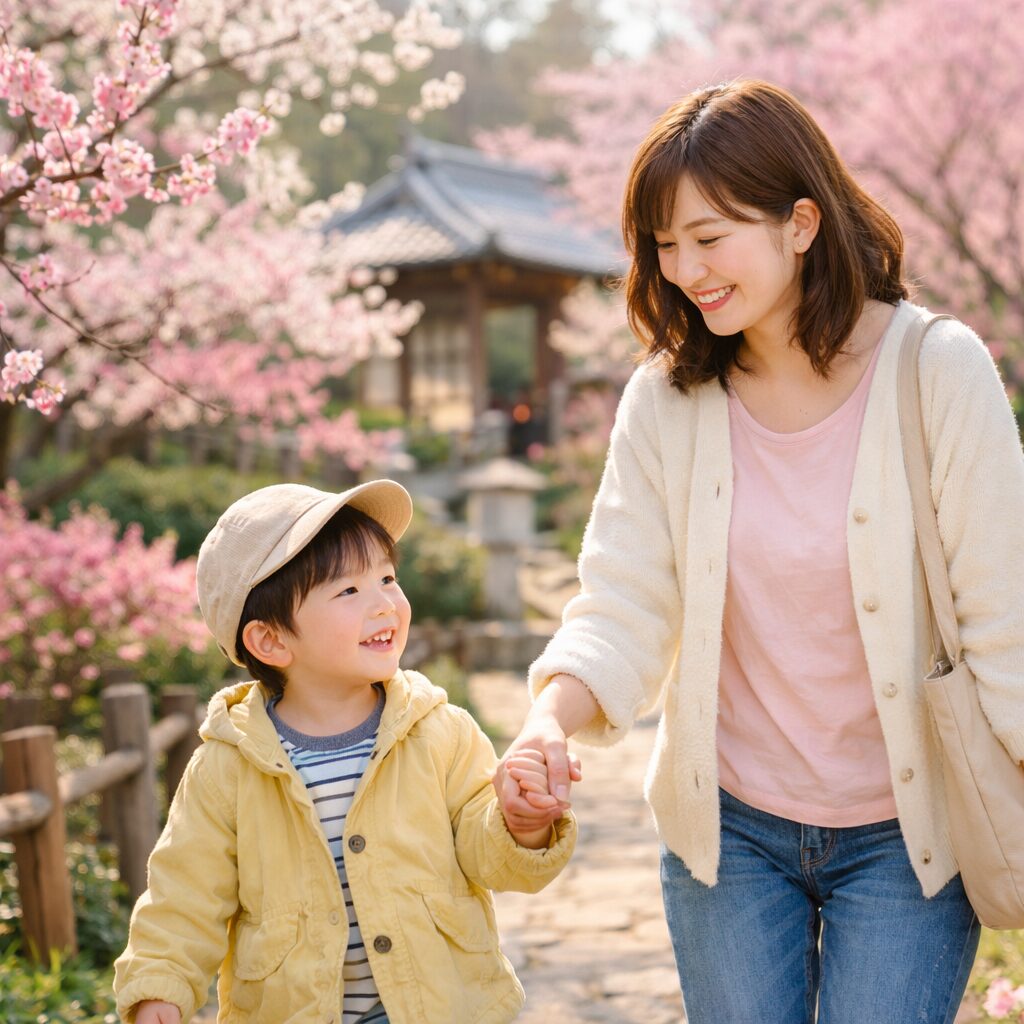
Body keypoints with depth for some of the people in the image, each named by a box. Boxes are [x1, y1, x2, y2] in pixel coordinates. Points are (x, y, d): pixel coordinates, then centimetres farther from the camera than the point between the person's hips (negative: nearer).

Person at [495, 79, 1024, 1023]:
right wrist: (550, 721, -28)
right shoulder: (664, 398, -5)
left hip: (904, 836, -2)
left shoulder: (940, 371, -13)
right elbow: (624, 605, -9)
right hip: (727, 826, 3)